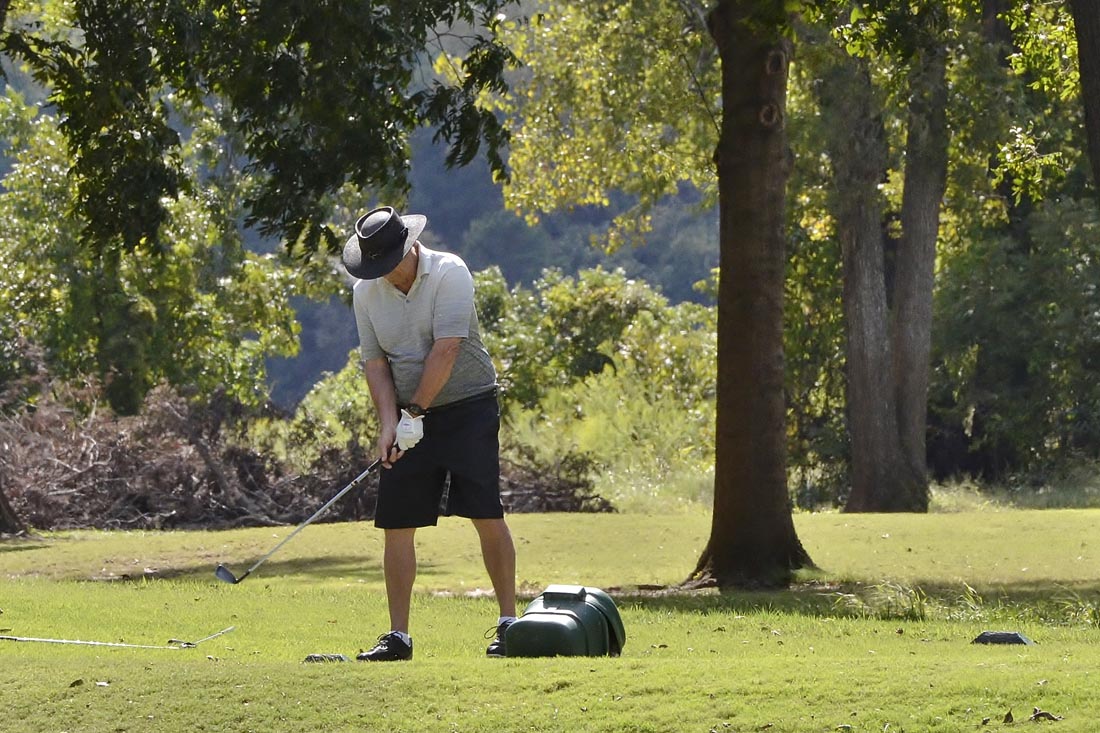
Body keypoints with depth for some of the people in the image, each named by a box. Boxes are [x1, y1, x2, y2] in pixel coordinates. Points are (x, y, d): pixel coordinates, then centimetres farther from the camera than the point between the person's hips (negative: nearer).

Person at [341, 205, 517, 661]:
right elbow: (375, 363, 3)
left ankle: (508, 622, -2)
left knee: (486, 514, -10)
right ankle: (398, 636, 4)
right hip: (408, 418, 5)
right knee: (396, 525, -1)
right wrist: (389, 422, -10)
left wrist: (415, 412, -16)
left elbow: (446, 350, -18)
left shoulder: (449, 273, -13)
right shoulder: (366, 292, 3)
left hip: (468, 407, -4)